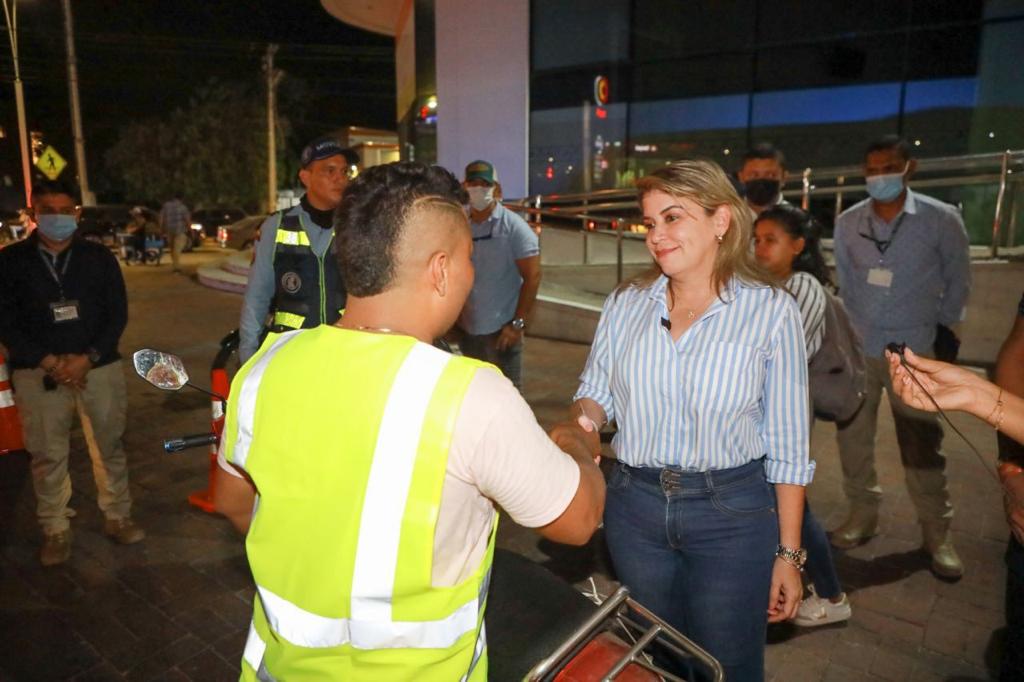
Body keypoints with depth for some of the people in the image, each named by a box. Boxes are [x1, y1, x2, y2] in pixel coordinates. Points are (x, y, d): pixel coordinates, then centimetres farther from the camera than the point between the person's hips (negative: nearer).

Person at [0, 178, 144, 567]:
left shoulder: (99, 257, 4)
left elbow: (117, 315, 2)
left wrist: (88, 358, -12)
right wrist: (49, 362, -13)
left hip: (99, 368, 1)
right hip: (38, 373, 0)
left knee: (109, 446, 7)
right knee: (48, 455, 5)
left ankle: (117, 517, 21)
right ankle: (55, 530, 19)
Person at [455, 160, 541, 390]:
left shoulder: (513, 226, -9)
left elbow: (533, 276, -11)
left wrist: (518, 323, -15)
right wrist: (455, 317, 8)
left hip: (500, 330, -5)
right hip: (467, 330, 5)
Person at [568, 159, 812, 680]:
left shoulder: (770, 311, -9)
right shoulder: (625, 305, -1)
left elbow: (787, 446, -6)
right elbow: (595, 393, 8)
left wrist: (788, 553, -4)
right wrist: (585, 418, -16)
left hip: (732, 514, -2)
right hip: (634, 506, 3)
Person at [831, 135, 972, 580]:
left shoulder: (941, 219, -6)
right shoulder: (847, 223, 0)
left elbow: (958, 282, 4)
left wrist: (942, 332, 5)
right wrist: (850, 328, 10)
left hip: (913, 352, -2)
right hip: (856, 348, 3)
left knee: (922, 447, 4)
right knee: (852, 436, 9)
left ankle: (937, 532, 21)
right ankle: (863, 513, 27)